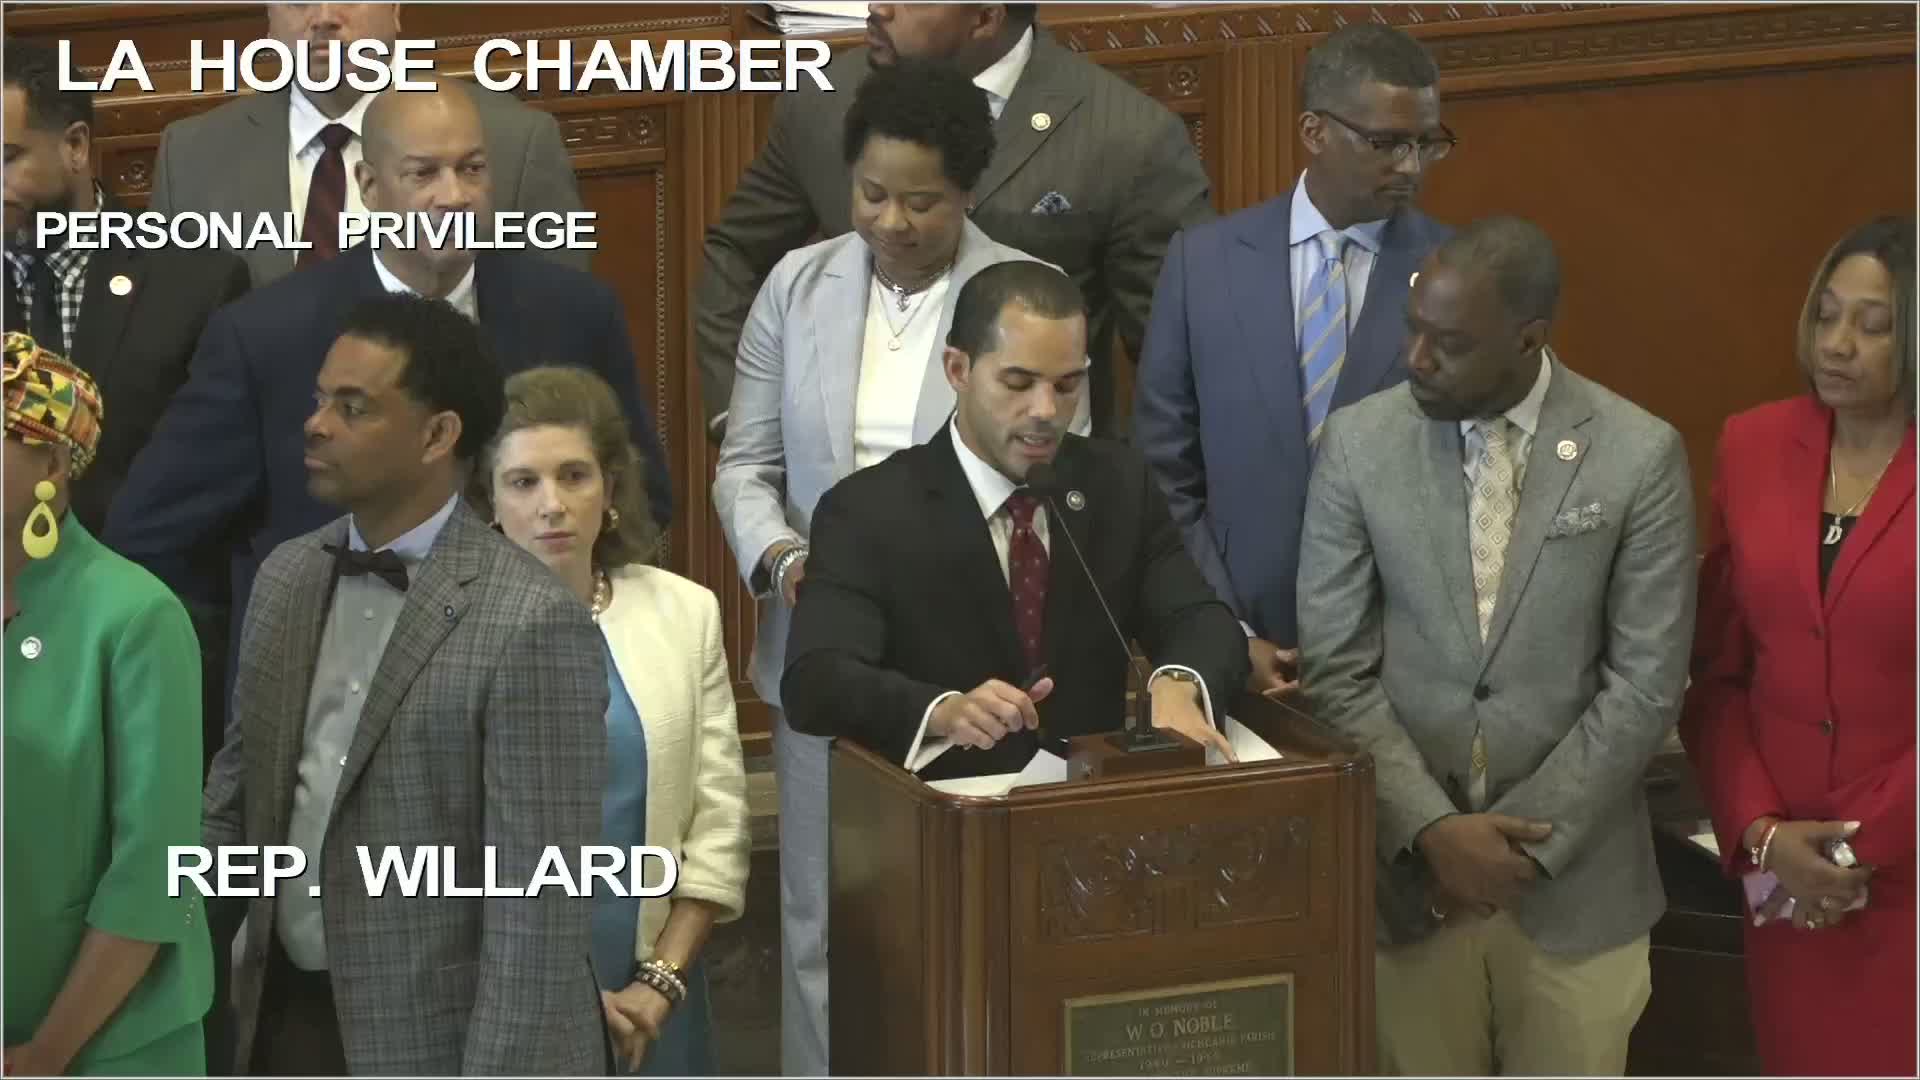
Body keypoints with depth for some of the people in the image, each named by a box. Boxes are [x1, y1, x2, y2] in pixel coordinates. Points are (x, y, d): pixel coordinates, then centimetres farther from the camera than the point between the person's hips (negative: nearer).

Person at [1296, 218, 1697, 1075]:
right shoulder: (1358, 442, -3)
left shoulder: (1640, 456, -7)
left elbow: (1646, 684, -6)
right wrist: (1432, 828, -12)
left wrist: (1528, 841, -11)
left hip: (1576, 882, -1)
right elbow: (1335, 668, -2)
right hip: (1406, 869, 1)